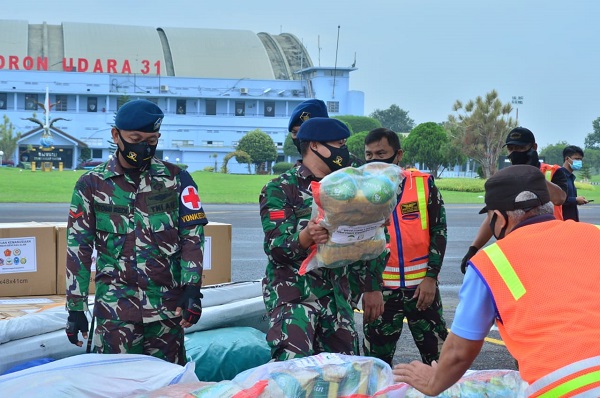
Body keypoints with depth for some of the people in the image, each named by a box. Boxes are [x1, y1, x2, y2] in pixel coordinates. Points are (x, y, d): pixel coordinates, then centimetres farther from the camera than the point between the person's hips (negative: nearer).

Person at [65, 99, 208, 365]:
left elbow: (193, 236, 4)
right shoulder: (92, 184, 3)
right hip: (116, 304, -1)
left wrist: (192, 289, -6)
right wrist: (75, 308, 1)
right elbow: (78, 249, 4)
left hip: (168, 303, 1)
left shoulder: (176, 179, 4)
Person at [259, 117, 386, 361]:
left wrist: (373, 287, 15)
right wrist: (305, 237, -34)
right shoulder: (280, 189, -4)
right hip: (292, 295, -5)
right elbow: (275, 247, -14)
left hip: (337, 295, 6)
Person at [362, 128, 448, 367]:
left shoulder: (423, 183, -2)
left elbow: (438, 230, 2)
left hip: (422, 285, 0)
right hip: (380, 288, 0)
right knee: (377, 360, 6)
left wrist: (431, 277, -4)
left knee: (438, 355, 6)